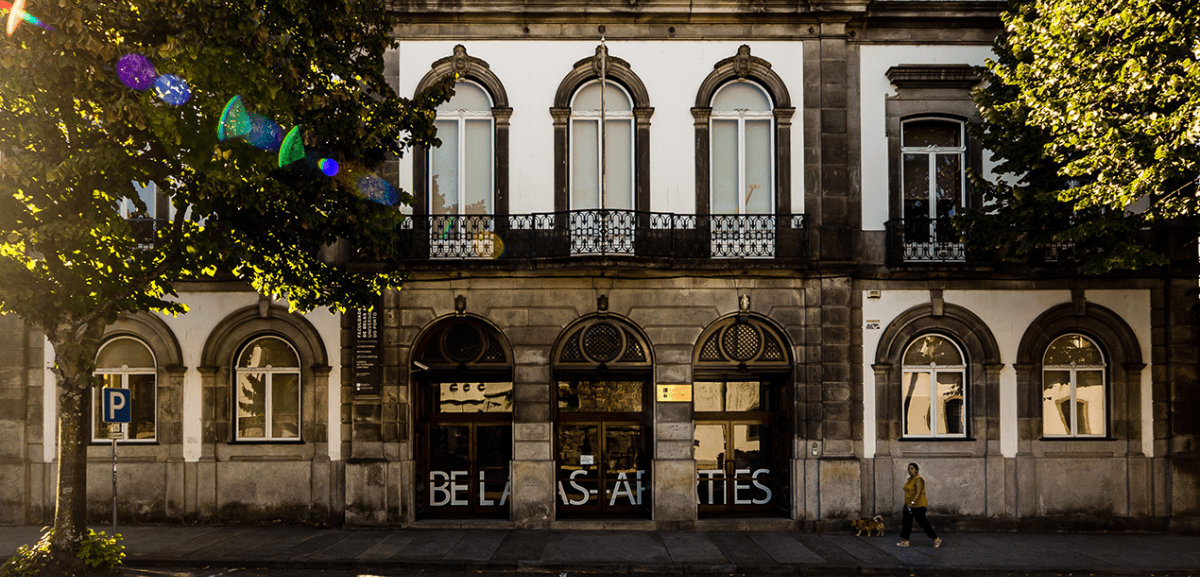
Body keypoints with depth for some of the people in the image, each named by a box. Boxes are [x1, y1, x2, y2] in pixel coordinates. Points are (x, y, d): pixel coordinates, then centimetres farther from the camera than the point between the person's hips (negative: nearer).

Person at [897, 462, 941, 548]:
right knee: (906, 521, 1)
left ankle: (936, 539, 7)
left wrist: (912, 502, -36)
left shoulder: (918, 480, -16)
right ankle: (905, 541, 1)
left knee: (922, 522, -4)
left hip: (918, 505, -9)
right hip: (909, 505, 9)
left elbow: (918, 492, -26)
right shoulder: (910, 480, 13)